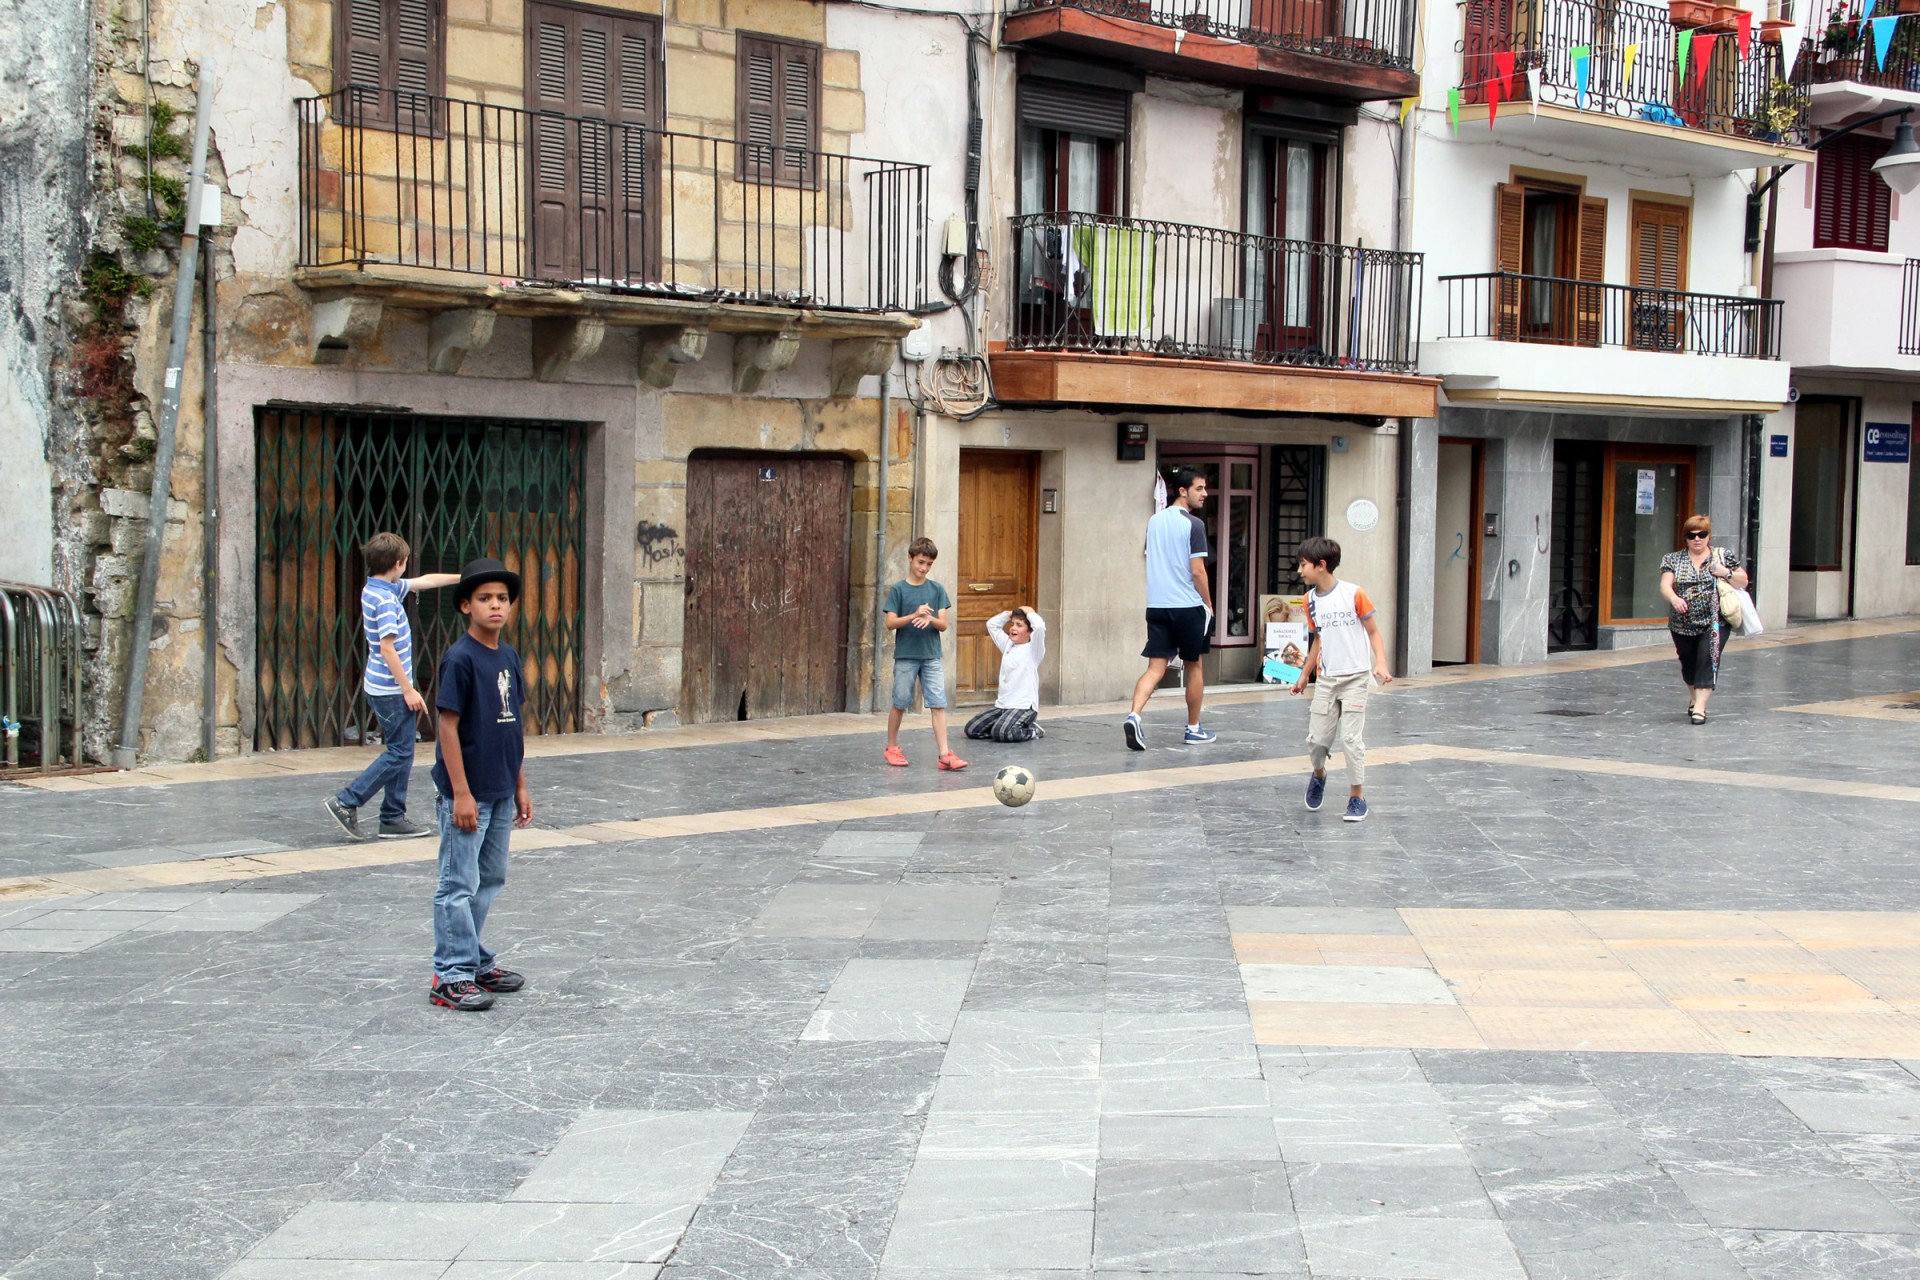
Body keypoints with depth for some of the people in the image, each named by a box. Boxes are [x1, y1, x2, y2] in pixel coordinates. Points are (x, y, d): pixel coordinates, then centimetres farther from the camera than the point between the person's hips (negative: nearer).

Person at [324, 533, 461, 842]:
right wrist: (409, 690, -20)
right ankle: (346, 802, -4)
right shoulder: (385, 600, -19)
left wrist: (463, 578, 32)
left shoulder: (378, 590, 10)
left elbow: (424, 581, 23)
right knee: (399, 753, -4)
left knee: (401, 752, 13)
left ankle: (393, 819, 15)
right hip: (391, 689, -10)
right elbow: (387, 648, -23)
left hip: (383, 687, 10)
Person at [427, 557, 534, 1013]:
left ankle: (474, 961, 28)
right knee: (459, 885, -2)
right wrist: (461, 793, -18)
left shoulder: (508, 656, 9)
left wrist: (520, 785, 15)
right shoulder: (460, 658, -14)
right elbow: (448, 726, -16)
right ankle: (451, 976, 4)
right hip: (467, 794, -8)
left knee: (489, 880, 16)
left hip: (501, 793, 8)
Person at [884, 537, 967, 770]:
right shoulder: (898, 589, -3)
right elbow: (890, 623, -8)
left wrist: (930, 618, -20)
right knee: (900, 703, 7)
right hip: (905, 656, -2)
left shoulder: (937, 589, 4)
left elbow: (944, 624, 1)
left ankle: (944, 754, -9)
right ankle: (892, 747, 24)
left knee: (938, 704, -5)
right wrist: (914, 615, -23)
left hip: (931, 656, 2)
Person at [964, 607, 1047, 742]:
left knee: (1000, 733, -32)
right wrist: (1009, 614, 14)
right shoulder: (1008, 645, 17)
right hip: (1002, 705, 8)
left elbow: (1039, 626, -23)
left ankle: (1033, 730, -3)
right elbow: (991, 624, 26)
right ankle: (1017, 729, 10)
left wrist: (1029, 612, -5)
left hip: (1024, 707, -8)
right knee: (971, 729, -6)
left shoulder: (1033, 649, -4)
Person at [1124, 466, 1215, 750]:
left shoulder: (1154, 521, 11)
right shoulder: (1193, 524, -10)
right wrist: (1209, 604, -3)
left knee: (1156, 667, 1)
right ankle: (1193, 728, 22)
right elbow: (1197, 570, -13)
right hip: (1188, 606, -5)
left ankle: (1134, 716, -22)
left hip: (1156, 606, 5)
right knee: (1194, 666, 12)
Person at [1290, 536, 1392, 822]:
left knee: (1351, 738, -7)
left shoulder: (1354, 595, -11)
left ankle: (1357, 797, 6)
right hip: (1326, 679, 5)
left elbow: (1373, 632, -4)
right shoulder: (1310, 600, 5)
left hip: (1355, 678, -5)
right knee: (1316, 739, 4)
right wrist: (1304, 675, 19)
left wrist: (1381, 662, -18)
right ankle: (1319, 776, 35)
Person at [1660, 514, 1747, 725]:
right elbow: (1665, 585, -6)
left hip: (1713, 623, -2)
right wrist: (1673, 598, -28)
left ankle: (1699, 707, -16)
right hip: (1683, 625, 2)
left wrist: (1726, 573, -10)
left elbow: (1743, 582, 10)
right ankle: (1694, 698, 37)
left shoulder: (1723, 556, 6)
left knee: (1708, 661, -15)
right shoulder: (1674, 559, 7)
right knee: (1689, 664, 13)